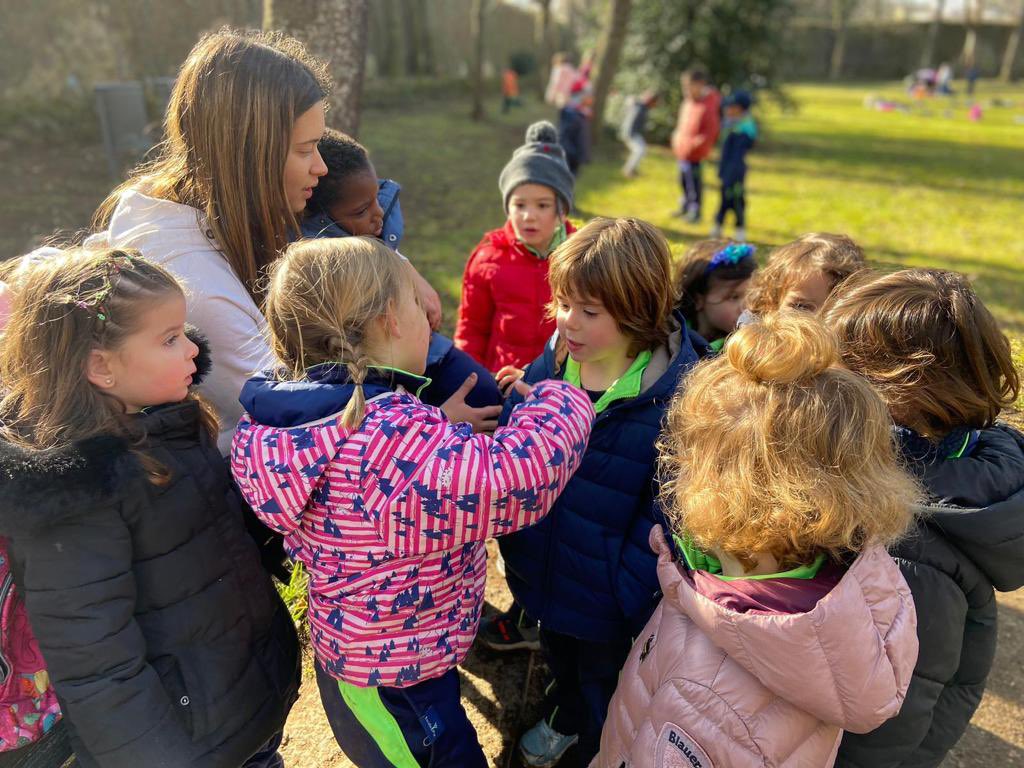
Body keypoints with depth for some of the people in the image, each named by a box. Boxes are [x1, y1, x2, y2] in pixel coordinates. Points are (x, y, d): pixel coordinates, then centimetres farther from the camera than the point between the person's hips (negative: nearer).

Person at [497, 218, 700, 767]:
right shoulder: (549, 366, -12)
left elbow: (665, 516, -22)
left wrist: (631, 598, -19)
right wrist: (511, 544, 0)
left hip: (605, 601, -5)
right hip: (543, 574, 5)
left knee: (603, 688, 24)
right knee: (559, 661, 34)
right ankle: (564, 718, 65)